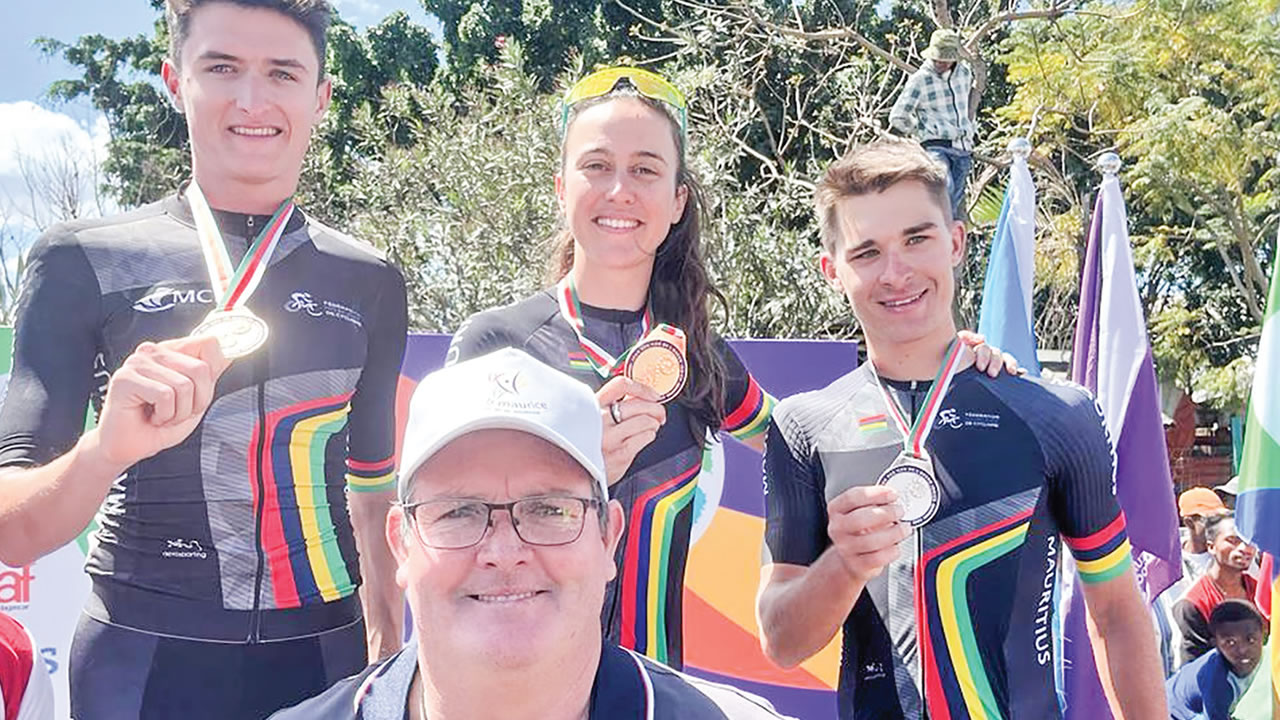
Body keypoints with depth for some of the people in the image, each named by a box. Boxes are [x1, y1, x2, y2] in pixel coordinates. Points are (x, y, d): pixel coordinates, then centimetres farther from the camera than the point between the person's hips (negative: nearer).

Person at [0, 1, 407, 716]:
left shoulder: (369, 282, 3)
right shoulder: (83, 263, -5)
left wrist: (390, 657, 13)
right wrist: (107, 449, -27)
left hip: (326, 657, 2)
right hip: (142, 660, -2)